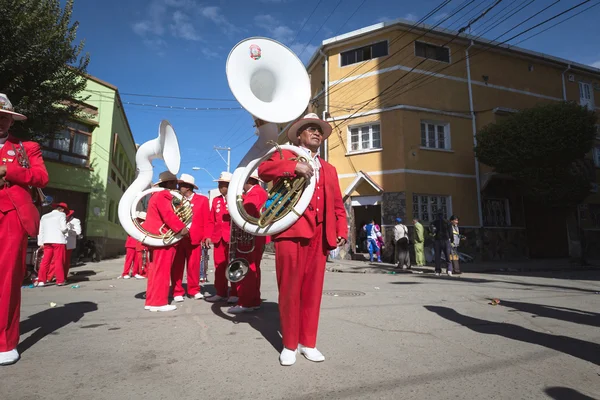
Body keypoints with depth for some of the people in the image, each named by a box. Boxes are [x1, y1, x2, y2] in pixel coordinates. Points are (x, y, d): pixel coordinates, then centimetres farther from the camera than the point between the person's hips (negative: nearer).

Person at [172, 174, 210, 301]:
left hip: (194, 238, -1)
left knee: (194, 266, 5)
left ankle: (194, 290, 20)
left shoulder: (202, 200, 5)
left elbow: (206, 221, 3)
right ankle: (177, 292, 15)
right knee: (177, 266, 4)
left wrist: (206, 236, -3)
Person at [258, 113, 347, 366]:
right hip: (291, 230, -4)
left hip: (319, 234, 4)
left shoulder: (329, 169, 24)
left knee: (313, 289, 7)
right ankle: (289, 345, 14)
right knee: (289, 288, 0)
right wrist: (294, 167, -20)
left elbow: (337, 204, 18)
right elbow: (263, 170, -8)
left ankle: (308, 342, 21)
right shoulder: (284, 155, 13)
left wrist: (341, 231, 5)